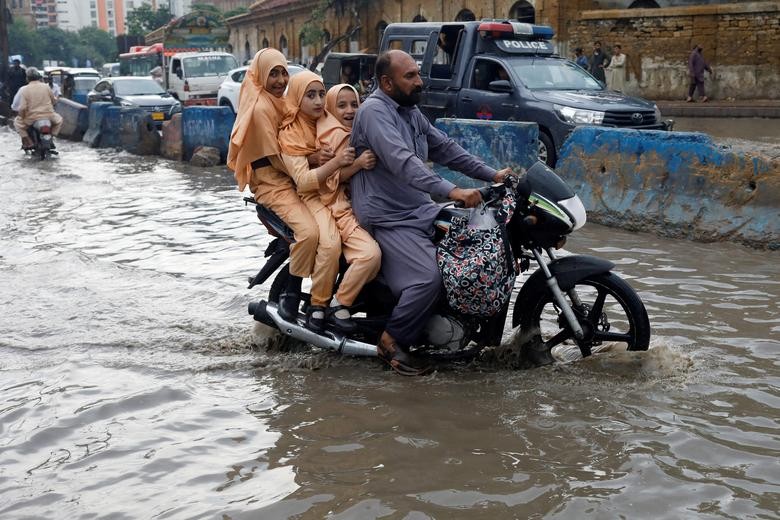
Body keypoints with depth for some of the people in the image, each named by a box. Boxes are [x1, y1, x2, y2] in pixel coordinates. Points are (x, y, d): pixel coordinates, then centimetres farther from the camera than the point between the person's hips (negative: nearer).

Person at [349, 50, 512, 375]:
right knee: (428, 278, -25)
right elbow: (403, 163, -30)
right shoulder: (374, 111, -16)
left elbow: (445, 149, 19)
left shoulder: (410, 111, 14)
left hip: (419, 210, 10)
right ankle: (392, 342, -5)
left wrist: (492, 175, 12)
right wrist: (451, 191, -38)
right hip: (389, 218, -9)